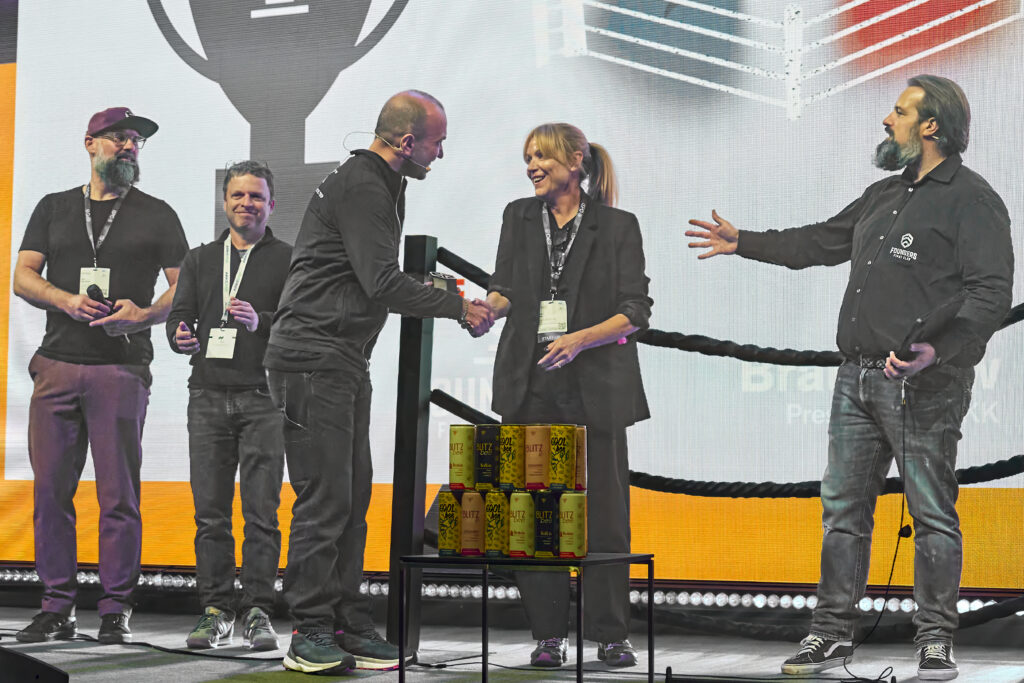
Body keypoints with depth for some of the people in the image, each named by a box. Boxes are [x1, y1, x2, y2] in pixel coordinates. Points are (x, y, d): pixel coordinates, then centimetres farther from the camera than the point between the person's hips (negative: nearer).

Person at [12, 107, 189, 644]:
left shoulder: (157, 215, 12)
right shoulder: (54, 208, 18)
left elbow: (184, 288, 6)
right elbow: (23, 276, 9)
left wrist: (144, 314, -14)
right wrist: (67, 300, -10)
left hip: (122, 369, -2)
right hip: (56, 365, 2)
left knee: (118, 494, -5)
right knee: (50, 488, 0)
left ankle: (115, 611, 0)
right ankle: (56, 607, 8)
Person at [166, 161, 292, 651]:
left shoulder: (288, 260, 7)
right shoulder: (199, 260, 19)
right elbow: (179, 314, 10)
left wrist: (262, 323, -22)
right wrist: (181, 336, -13)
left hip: (262, 399, -3)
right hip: (208, 396, 3)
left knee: (261, 512, -5)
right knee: (210, 512, 2)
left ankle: (258, 613, 0)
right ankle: (216, 613, 8)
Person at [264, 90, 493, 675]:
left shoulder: (382, 187, 19)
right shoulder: (360, 187, -14)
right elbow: (384, 285, -20)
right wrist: (459, 307, -10)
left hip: (346, 363, 11)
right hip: (314, 358, -11)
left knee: (352, 496, 10)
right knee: (324, 498, -9)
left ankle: (347, 626, 15)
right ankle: (310, 634, -4)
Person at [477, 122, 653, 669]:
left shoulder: (618, 226, 2)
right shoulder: (520, 217, 12)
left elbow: (636, 311, -4)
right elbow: (507, 290, 3)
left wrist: (579, 339, -19)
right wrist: (485, 307, -19)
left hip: (596, 386, -2)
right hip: (530, 383, 3)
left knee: (605, 510, -2)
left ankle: (610, 634, 8)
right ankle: (548, 634, 9)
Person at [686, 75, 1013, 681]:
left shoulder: (972, 199, -6)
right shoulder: (884, 195, 20)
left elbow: (991, 293, -14)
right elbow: (826, 241, 32)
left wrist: (938, 348, -25)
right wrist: (743, 242, 35)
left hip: (921, 384, -8)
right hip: (858, 377, 8)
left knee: (933, 513, -1)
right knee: (844, 508, 9)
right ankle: (833, 634, 17)